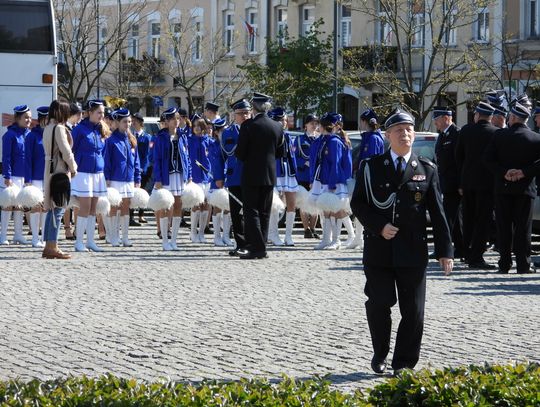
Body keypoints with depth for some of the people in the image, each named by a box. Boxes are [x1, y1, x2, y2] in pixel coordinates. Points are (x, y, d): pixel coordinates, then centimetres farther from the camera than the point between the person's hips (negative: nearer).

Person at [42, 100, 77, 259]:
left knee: (52, 209, 11)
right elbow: (65, 151, -16)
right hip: (60, 170, -9)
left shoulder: (48, 128, 14)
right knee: (58, 209, -8)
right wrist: (73, 168, -3)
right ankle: (52, 247, -11)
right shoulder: (59, 128, -13)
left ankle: (49, 246, 12)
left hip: (50, 170, 9)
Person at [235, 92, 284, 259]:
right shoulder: (277, 127, 2)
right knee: (264, 212, 10)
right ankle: (261, 248, 12)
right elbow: (280, 152, 11)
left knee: (251, 211, -1)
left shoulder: (248, 125, -13)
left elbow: (240, 152, -11)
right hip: (270, 176, 5)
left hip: (251, 175, -5)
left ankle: (256, 247, -8)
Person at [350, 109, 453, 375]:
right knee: (379, 305, 1)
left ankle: (404, 364, 10)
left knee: (413, 310, 0)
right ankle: (380, 354, 23)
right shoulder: (371, 167, 5)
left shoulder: (427, 170, 7)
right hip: (378, 249, -1)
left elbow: (437, 212, 6)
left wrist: (444, 250, 1)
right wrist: (379, 226, -13)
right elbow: (357, 203, 3)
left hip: (413, 251, 1)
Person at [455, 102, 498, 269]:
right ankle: (476, 257, -6)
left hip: (467, 182, 4)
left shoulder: (465, 131, 0)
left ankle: (468, 254, 22)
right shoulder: (496, 133, -9)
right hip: (487, 182, -4)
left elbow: (458, 156, 6)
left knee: (468, 219, 16)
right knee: (483, 220, -1)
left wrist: (462, 181, 13)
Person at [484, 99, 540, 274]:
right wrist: (525, 172, -11)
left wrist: (504, 173, -8)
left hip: (503, 187, 1)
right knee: (523, 227, 3)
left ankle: (504, 264, 7)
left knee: (504, 227, 6)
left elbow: (488, 158, -7)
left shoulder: (500, 135, -3)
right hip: (525, 188, -1)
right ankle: (523, 264, 2)